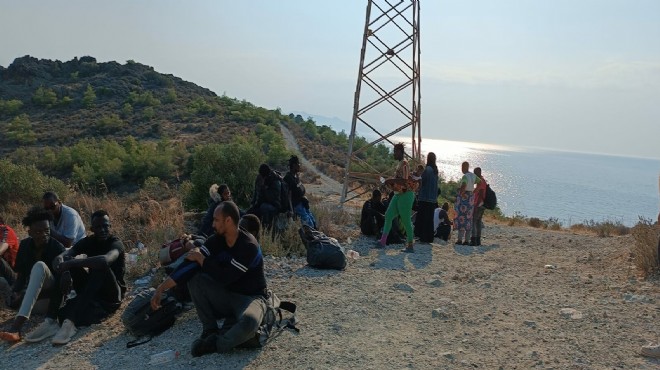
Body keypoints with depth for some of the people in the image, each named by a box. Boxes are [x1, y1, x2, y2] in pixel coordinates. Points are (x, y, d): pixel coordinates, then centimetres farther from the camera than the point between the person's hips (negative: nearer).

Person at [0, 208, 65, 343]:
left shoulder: (57, 248, -20)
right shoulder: (25, 245, -5)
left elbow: (61, 282, -24)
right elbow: (21, 275, -1)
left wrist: (52, 316, -34)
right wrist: (16, 292, -23)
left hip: (52, 289, -5)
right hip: (32, 289, 5)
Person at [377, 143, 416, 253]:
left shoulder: (404, 163, -16)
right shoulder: (400, 163, 14)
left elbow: (404, 180, -24)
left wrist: (390, 180, -17)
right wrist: (391, 182, 9)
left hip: (405, 195, -10)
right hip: (398, 195, 10)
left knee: (406, 220, -3)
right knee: (388, 215, 8)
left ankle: (410, 246, 6)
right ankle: (383, 241, 12)